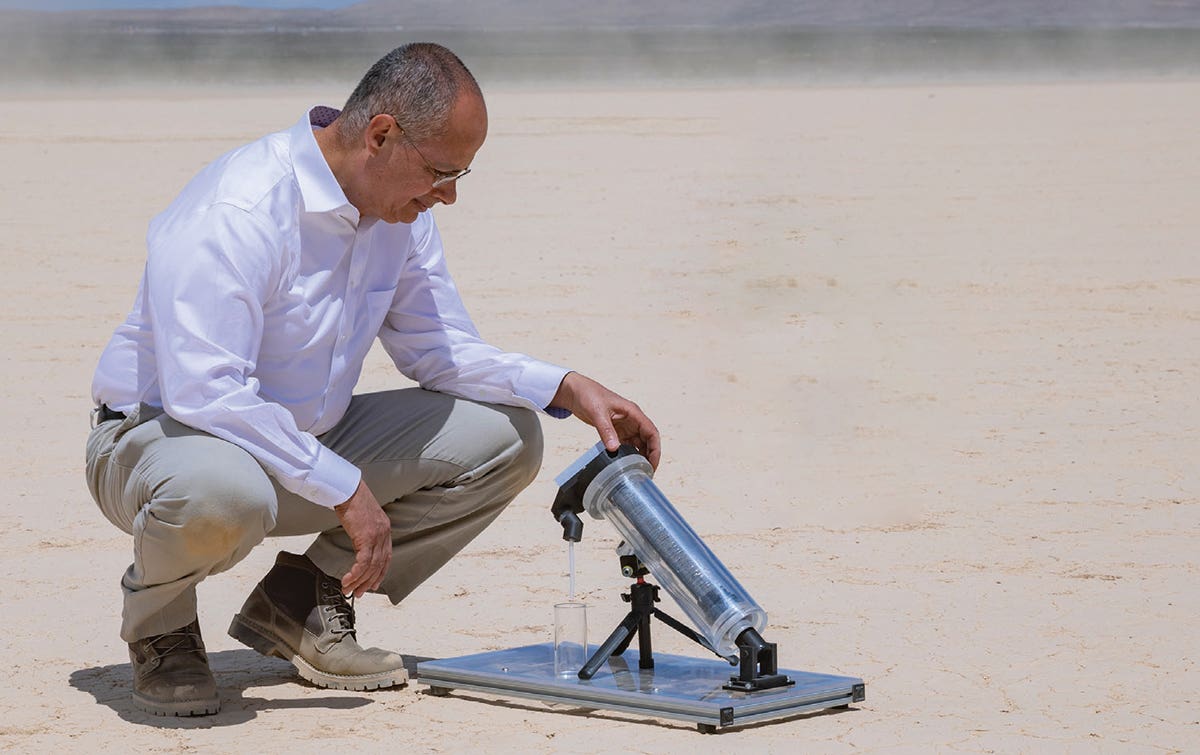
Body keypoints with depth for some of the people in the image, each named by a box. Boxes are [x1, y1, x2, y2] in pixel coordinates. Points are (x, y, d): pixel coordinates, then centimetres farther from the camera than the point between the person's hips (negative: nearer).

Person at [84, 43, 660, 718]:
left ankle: (301, 602, 3)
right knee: (222, 496, -44)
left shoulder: (403, 211, -1)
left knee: (506, 437, -3)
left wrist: (571, 390, -8)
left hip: (306, 443, 8)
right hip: (162, 433, -8)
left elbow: (441, 350, 7)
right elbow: (204, 390, -35)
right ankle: (159, 622, -7)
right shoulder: (234, 212, -28)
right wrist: (345, 489, -33)